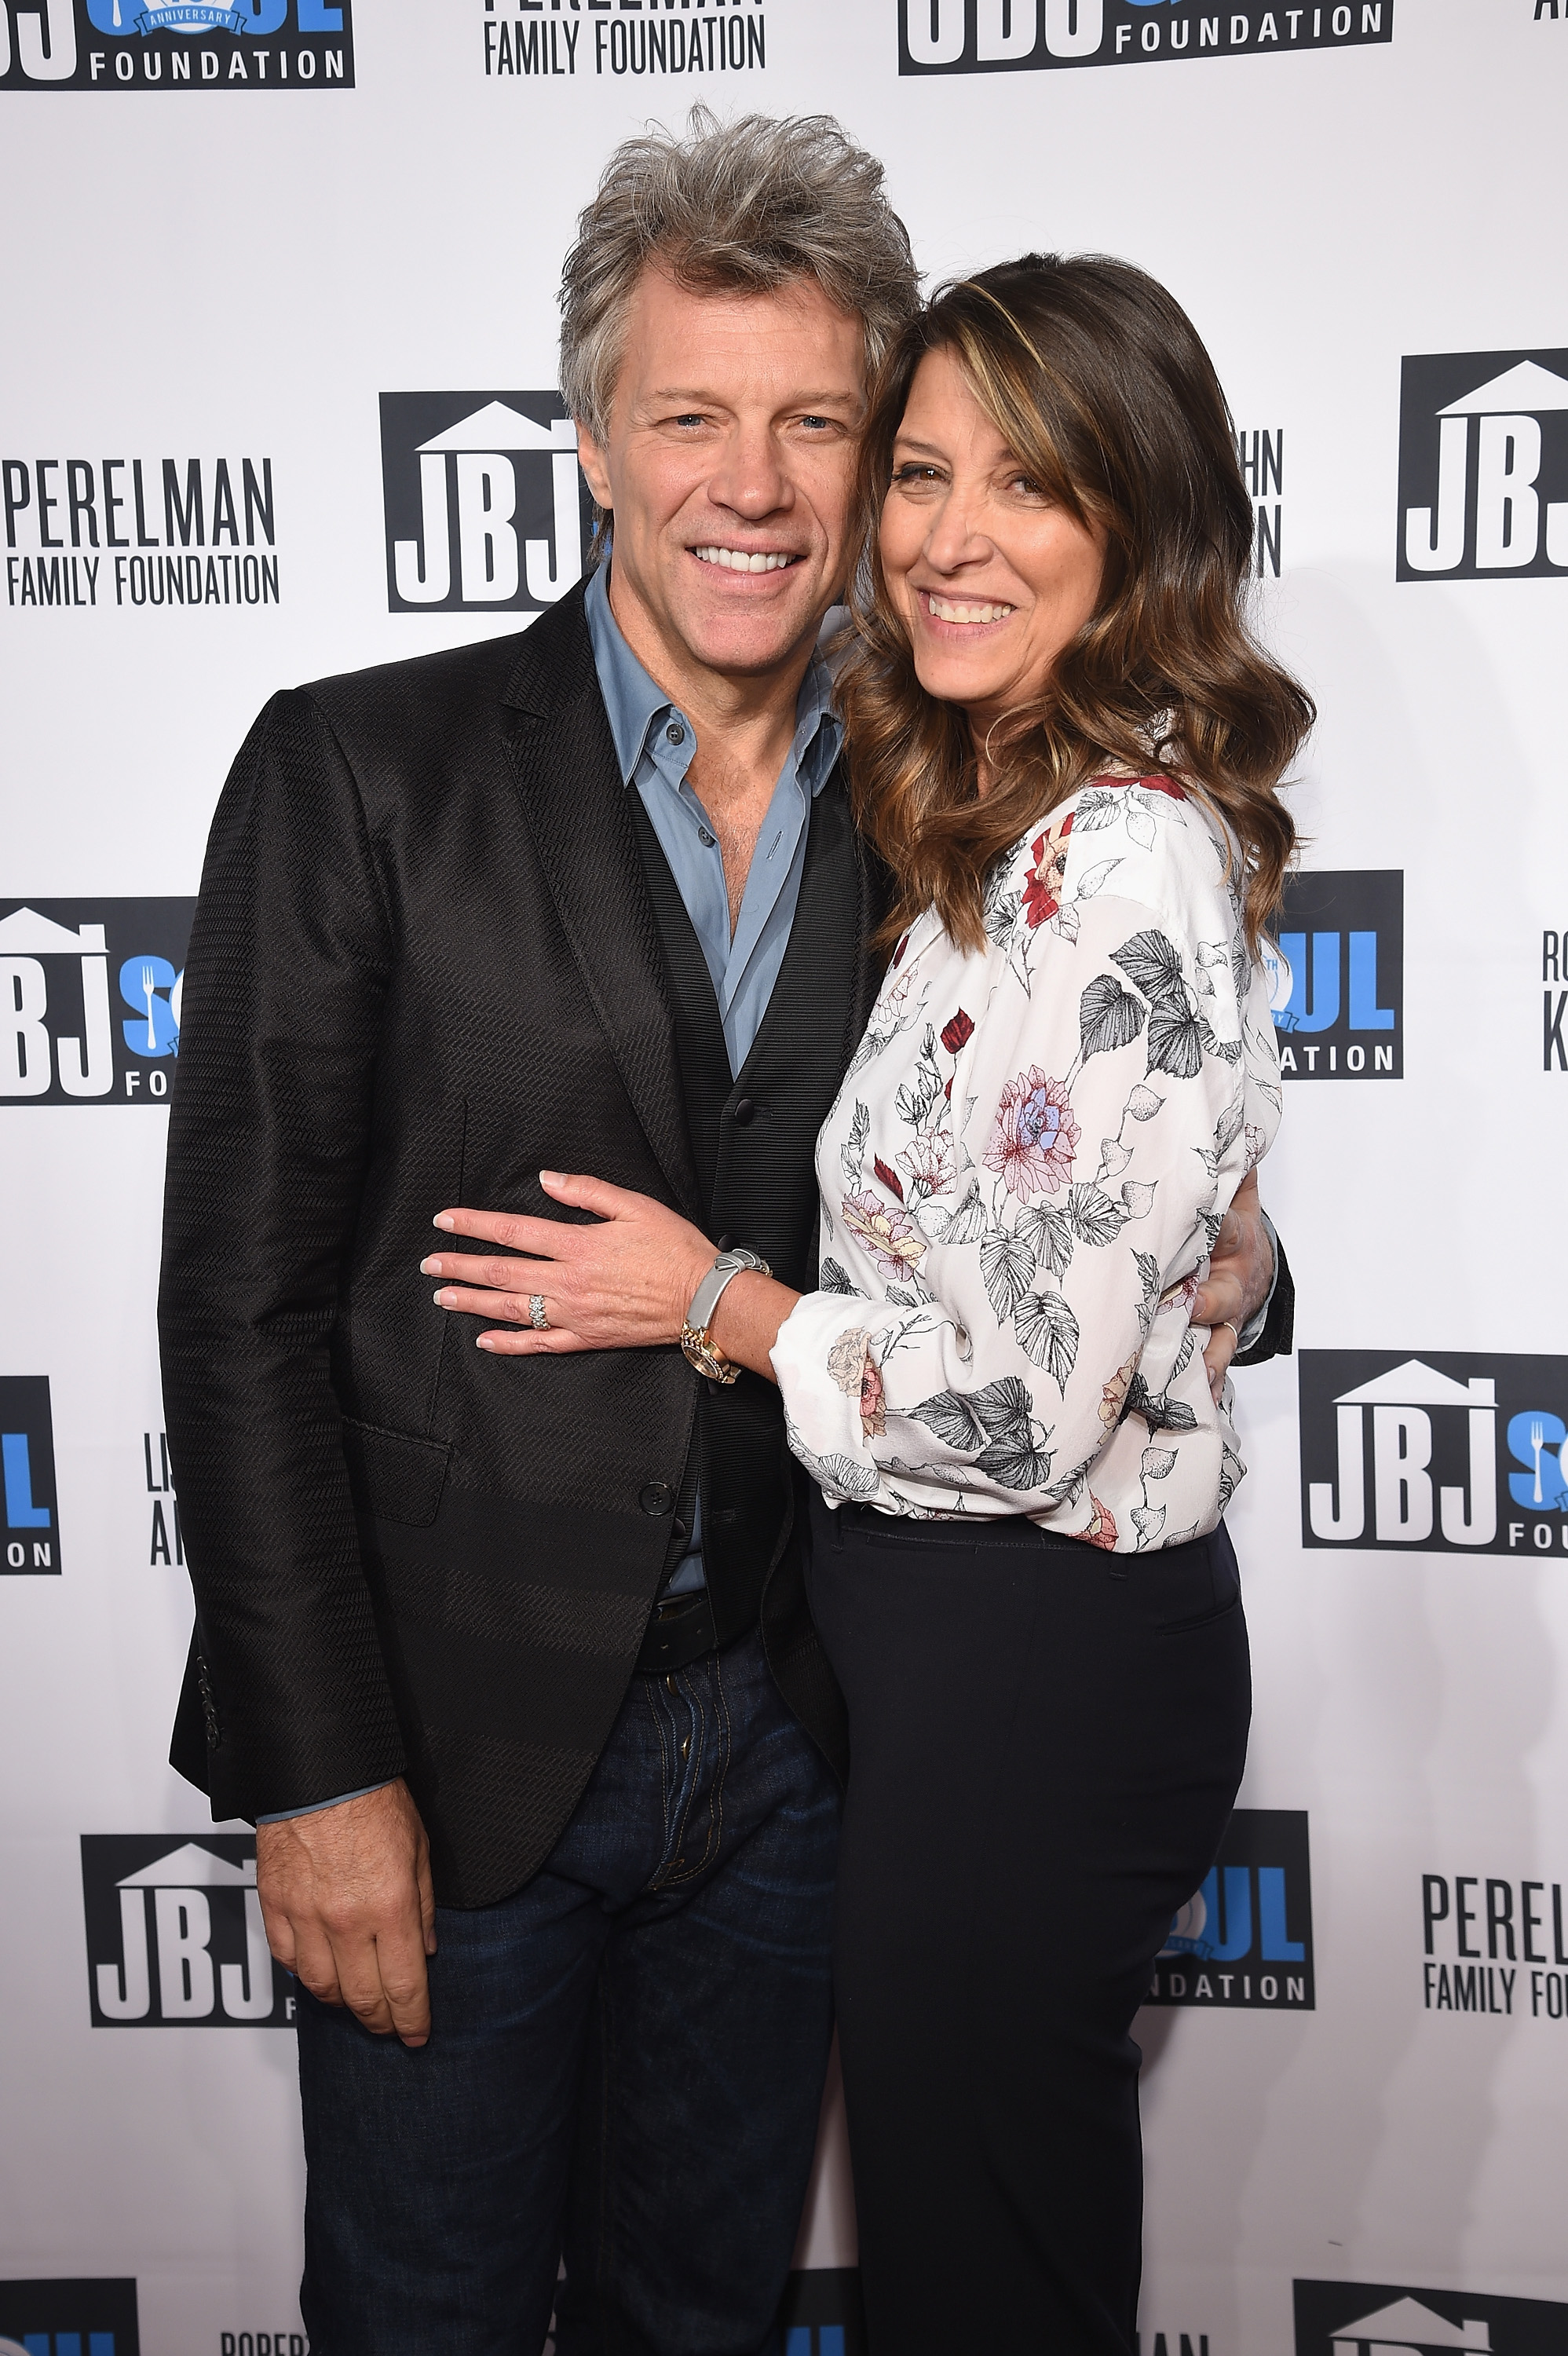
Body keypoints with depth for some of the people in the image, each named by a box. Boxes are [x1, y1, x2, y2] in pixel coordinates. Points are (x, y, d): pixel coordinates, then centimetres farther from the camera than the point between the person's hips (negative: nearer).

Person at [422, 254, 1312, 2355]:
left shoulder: (1117, 860, -23)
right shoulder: (1010, 817, 8)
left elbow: (1031, 1402, -24)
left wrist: (713, 1300, -11)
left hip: (1029, 1663, -9)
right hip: (965, 1628, 9)